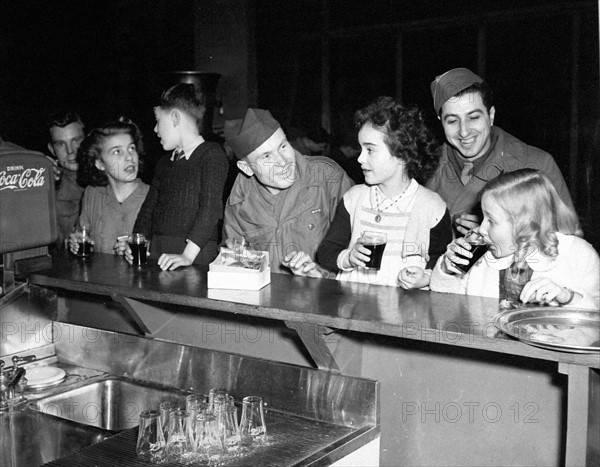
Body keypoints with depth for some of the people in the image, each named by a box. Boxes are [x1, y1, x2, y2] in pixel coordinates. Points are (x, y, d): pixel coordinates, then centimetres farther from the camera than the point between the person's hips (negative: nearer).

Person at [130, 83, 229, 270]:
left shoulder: (212, 154, -2)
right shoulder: (164, 163, 21)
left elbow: (210, 207, -13)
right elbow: (149, 207, 18)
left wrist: (188, 255, -20)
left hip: (197, 256, -5)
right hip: (156, 255, 5)